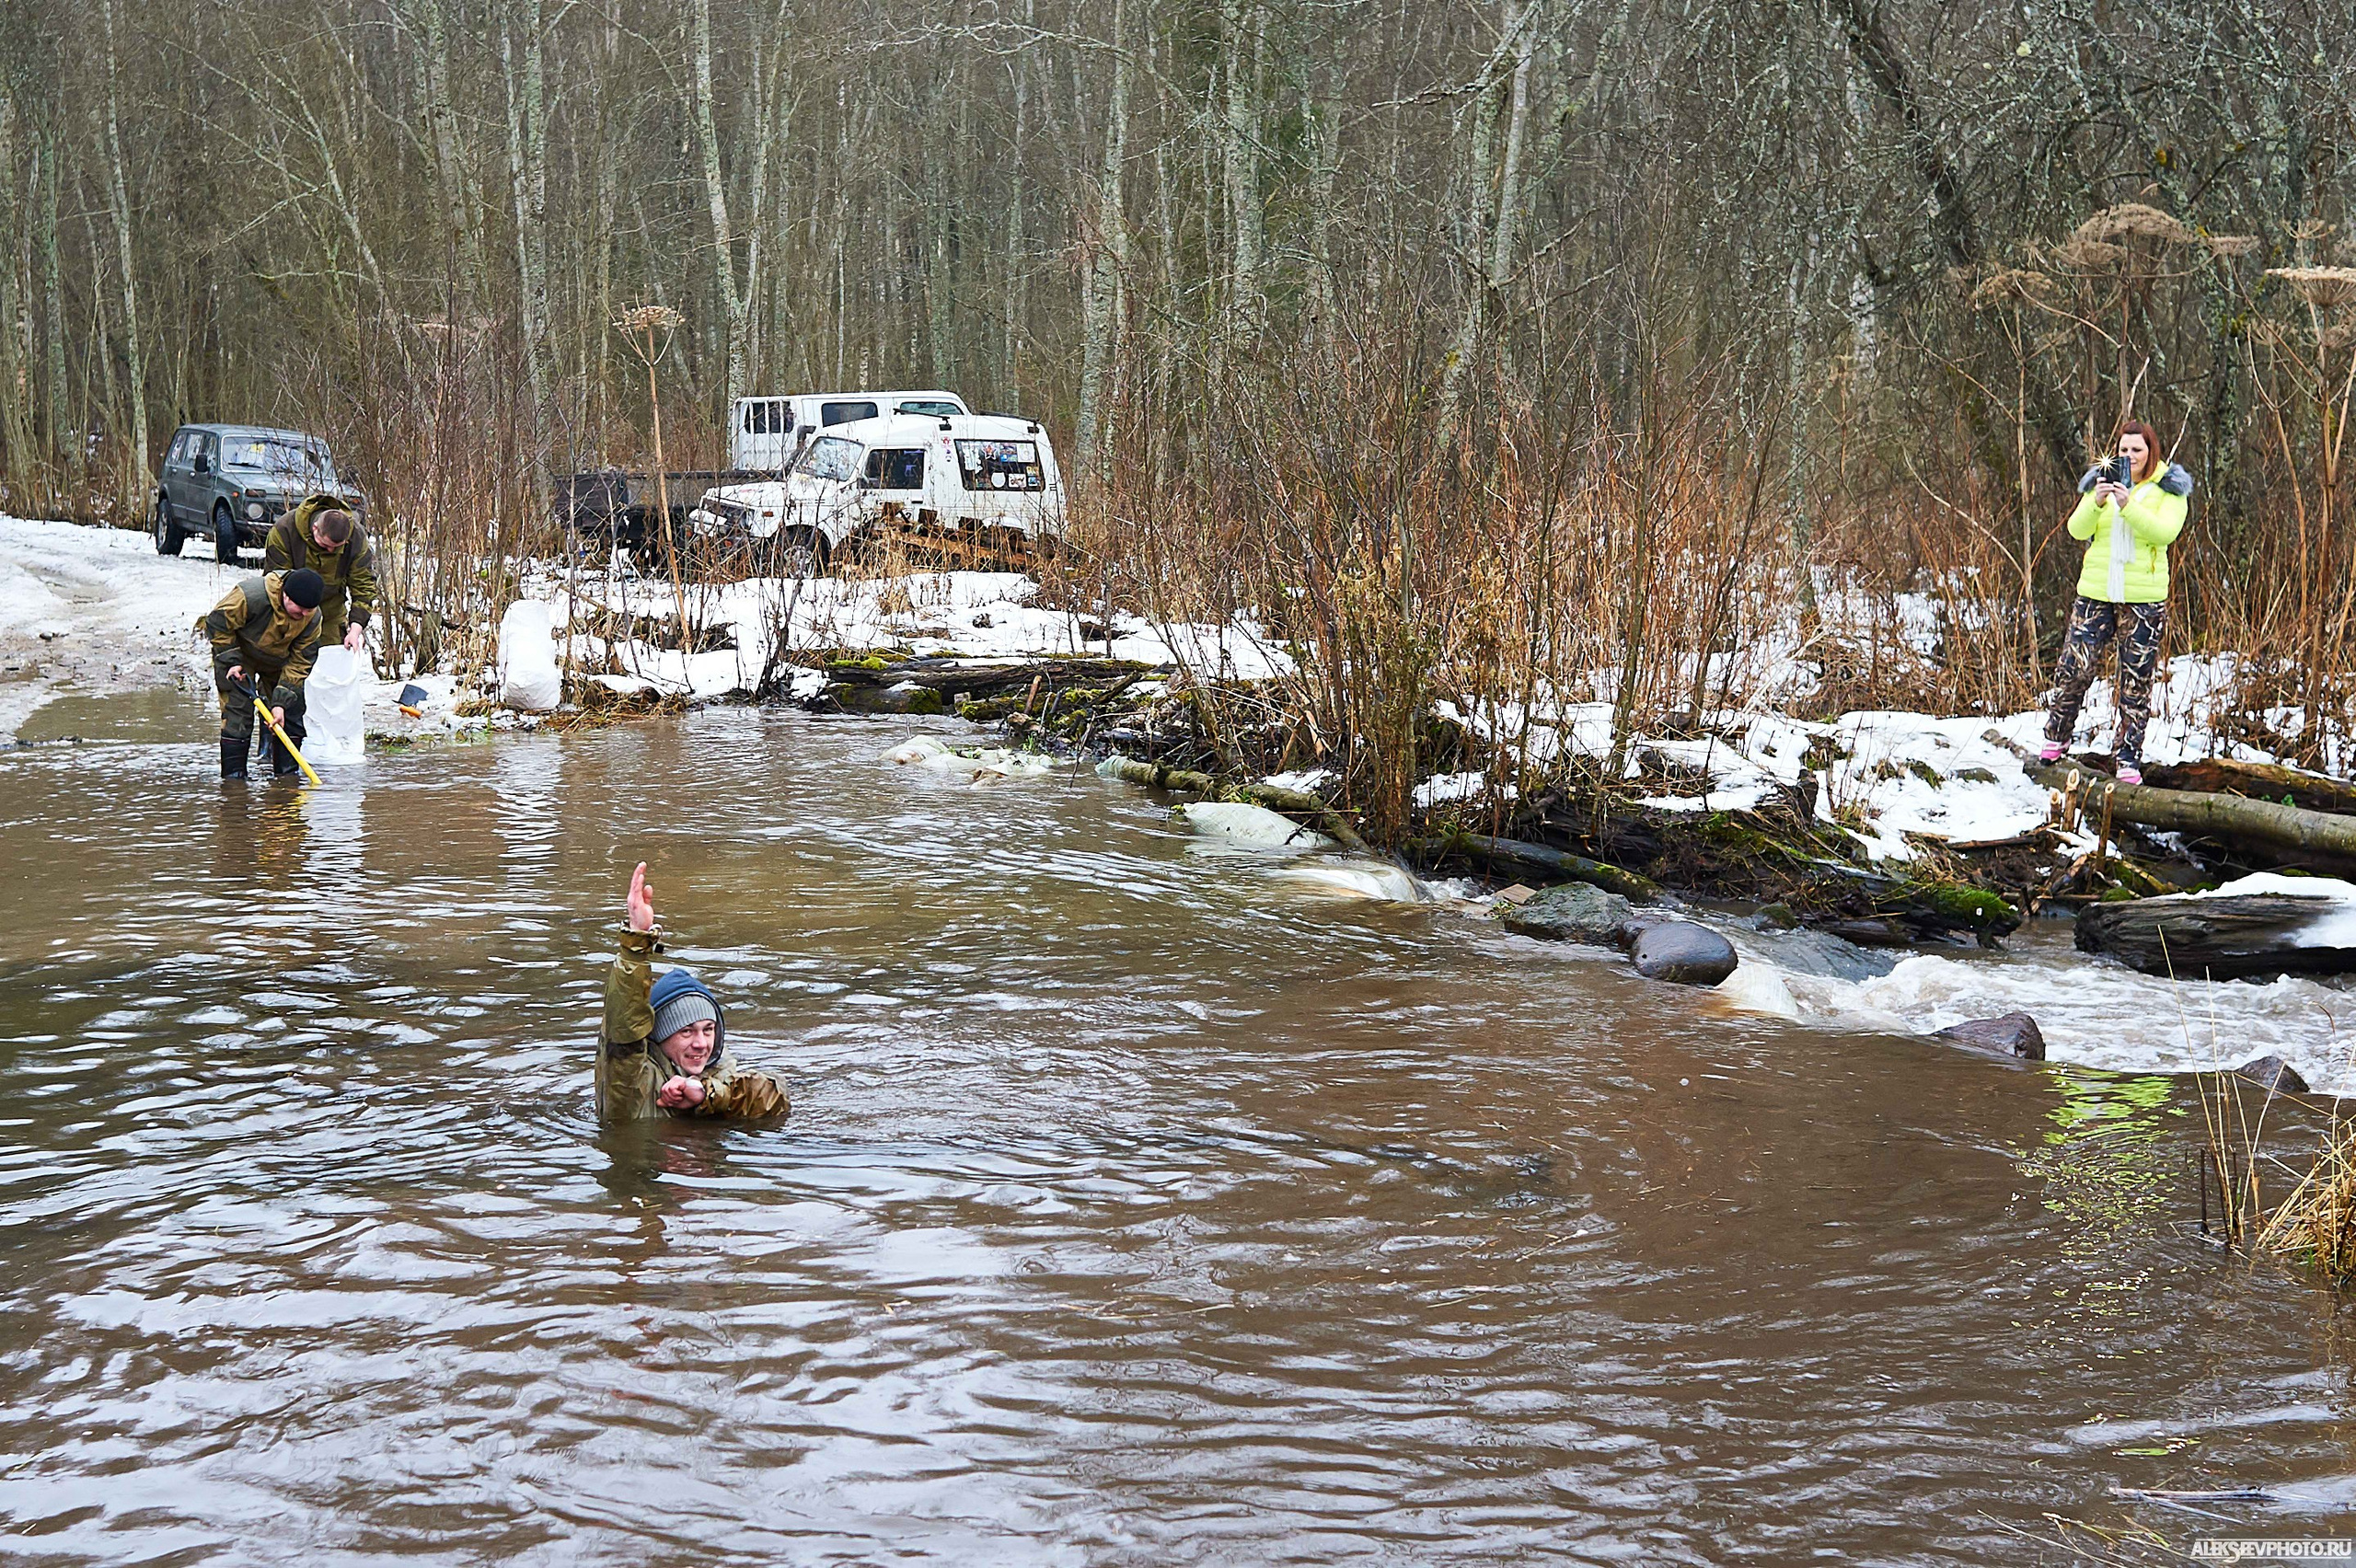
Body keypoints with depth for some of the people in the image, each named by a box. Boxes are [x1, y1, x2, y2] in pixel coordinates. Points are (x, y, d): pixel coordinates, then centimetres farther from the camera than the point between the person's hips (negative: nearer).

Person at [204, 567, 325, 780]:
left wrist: (281, 702, -24)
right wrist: (232, 662, -23)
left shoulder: (312, 618, -23)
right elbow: (217, 623, -23)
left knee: (291, 713, -3)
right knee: (237, 714, -14)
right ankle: (233, 775, -8)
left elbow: (299, 663, -18)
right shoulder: (251, 596, -38)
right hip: (236, 651, -4)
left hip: (278, 660, 4)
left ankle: (287, 772, 7)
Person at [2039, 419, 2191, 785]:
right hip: (2095, 592, 2)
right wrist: (2096, 502, -19)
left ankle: (2130, 759, 7)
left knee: (2136, 681, 1)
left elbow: (2165, 532, -15)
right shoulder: (2102, 480, 9)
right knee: (2074, 667, -4)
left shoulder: (2168, 489, 1)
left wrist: (2128, 506, -26)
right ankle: (2055, 737, 18)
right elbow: (2077, 530, -1)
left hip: (2144, 599, -2)